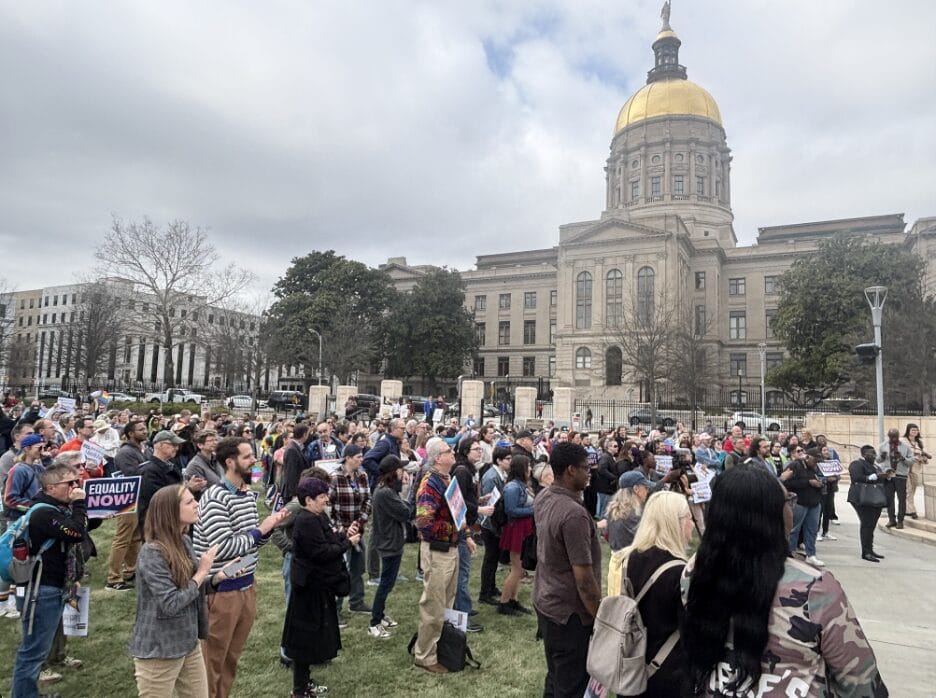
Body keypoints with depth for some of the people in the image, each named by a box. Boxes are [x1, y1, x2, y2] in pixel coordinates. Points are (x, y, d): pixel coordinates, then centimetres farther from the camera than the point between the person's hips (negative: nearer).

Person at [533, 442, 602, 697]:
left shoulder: (542, 498, -1)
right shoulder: (574, 514, -28)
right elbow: (584, 578, -24)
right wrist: (601, 619, -15)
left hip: (544, 601, 9)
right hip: (570, 612, -9)